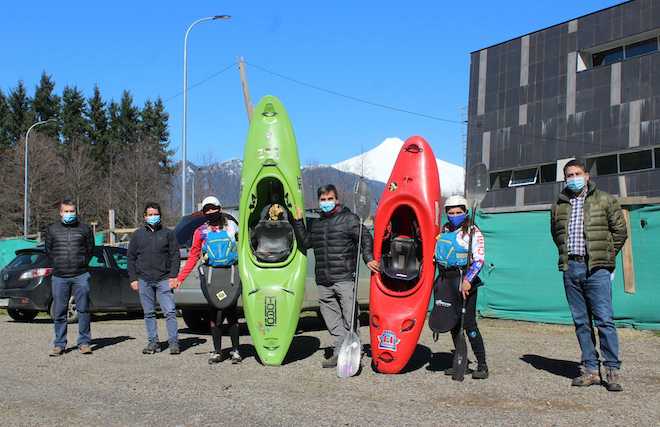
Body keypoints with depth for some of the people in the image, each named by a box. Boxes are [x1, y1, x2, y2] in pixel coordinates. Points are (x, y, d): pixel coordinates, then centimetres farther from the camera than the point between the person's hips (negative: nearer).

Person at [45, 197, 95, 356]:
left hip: (81, 276, -1)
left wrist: (82, 263, 8)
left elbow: (90, 249, 14)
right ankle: (59, 344, 12)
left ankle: (84, 342, 8)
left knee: (83, 310, 0)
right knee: (59, 312, 3)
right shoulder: (52, 229, 8)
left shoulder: (84, 228, 6)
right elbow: (48, 250, 17)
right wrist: (58, 265, 10)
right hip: (59, 277, 1)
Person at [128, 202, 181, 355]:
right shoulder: (138, 235, 12)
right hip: (144, 280, 2)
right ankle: (153, 342, 13)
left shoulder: (168, 233, 7)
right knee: (149, 313, 6)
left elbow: (175, 255, 4)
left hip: (164, 279, -2)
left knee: (170, 312, -7)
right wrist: (133, 278, 4)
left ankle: (173, 342, -3)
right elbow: (131, 258, 13)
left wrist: (174, 276, -5)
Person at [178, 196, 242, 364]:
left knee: (231, 311, -1)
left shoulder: (231, 225, 14)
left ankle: (235, 350, 7)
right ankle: (217, 351, 4)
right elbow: (193, 257, 11)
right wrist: (180, 278, 4)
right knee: (216, 313, -4)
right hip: (212, 274, 0)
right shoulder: (201, 232, 11)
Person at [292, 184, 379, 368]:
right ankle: (339, 352, 11)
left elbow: (365, 238, 0)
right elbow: (305, 243, 17)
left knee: (350, 317, -5)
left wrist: (368, 259, -12)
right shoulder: (314, 223, 17)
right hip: (323, 282, 5)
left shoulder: (349, 218, 1)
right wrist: (298, 222, 12)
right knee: (331, 318, 5)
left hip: (345, 278, -5)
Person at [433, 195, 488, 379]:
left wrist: (468, 281, -21)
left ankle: (482, 365, -4)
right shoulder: (443, 231, 15)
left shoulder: (472, 231, -3)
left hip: (465, 281, -6)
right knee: (453, 323, 9)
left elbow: (479, 260, -11)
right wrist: (439, 282, 18)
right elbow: (435, 256, 25)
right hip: (447, 281, 6)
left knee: (468, 323, -10)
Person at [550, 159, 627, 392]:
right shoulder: (559, 205, 13)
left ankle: (612, 371, -1)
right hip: (571, 269, 4)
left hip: (596, 268, -4)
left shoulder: (604, 200, 3)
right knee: (581, 322, 6)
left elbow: (620, 230, 7)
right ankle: (591, 370, 12)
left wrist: (606, 256, 5)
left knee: (604, 320, -7)